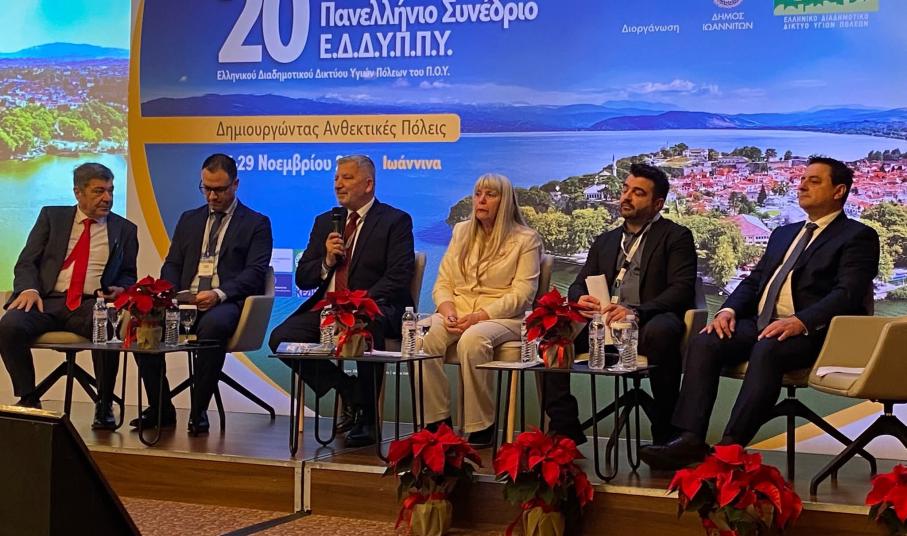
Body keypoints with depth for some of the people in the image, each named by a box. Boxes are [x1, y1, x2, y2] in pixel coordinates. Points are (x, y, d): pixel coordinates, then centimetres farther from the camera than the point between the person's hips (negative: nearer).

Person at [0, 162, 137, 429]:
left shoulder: (124, 229, 15)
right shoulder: (51, 216, 14)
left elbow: (128, 275, 20)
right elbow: (26, 262, 9)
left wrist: (121, 289, -5)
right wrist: (29, 289, -12)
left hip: (91, 305, -1)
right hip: (47, 300, 1)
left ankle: (104, 407, -16)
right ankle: (28, 398, -10)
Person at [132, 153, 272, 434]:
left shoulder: (256, 224, 9)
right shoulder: (189, 219, 24)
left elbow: (254, 273, -3)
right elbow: (172, 265, 19)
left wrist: (219, 294, -20)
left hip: (226, 304, -4)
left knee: (213, 324, -40)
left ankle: (199, 411, -24)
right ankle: (161, 408, -10)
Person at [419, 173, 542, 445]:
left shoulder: (526, 239, 3)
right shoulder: (461, 232, 19)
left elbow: (522, 294, -7)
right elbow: (443, 282, 14)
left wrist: (480, 316, -19)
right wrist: (448, 310, -9)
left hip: (503, 317, -4)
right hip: (458, 312, 4)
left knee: (472, 340, -38)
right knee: (423, 337, -29)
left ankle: (480, 427, -25)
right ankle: (437, 421, -22)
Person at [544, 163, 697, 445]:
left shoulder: (677, 237, 7)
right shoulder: (605, 240, 25)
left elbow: (682, 289, -7)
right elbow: (579, 284, 21)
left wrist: (636, 311, -24)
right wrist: (580, 299, -7)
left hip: (646, 324, -5)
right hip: (602, 323, 5)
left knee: (661, 330, -39)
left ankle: (665, 435, -25)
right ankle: (565, 430, -16)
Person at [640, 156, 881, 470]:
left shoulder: (858, 237, 6)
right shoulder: (783, 234, 29)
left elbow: (848, 293, -10)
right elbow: (753, 281, 24)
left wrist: (800, 321, -26)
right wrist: (729, 309, 1)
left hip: (809, 332, -6)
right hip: (761, 324, 7)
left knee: (766, 350, -37)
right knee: (704, 343, -20)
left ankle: (731, 447, -41)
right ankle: (691, 440, -27)